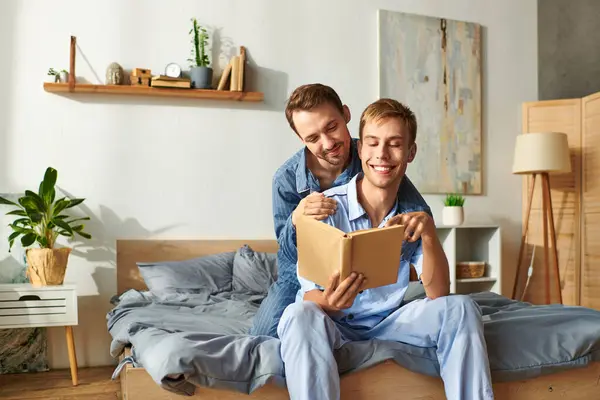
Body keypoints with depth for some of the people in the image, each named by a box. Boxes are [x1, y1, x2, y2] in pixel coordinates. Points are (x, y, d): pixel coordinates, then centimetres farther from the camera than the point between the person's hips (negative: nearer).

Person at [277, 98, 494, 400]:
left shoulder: (412, 215, -3)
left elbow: (438, 295, -11)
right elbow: (310, 298, -18)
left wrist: (429, 233, -28)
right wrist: (329, 302, -43)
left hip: (388, 322, 4)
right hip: (334, 324, -3)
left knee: (460, 307, -17)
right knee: (300, 315, -36)